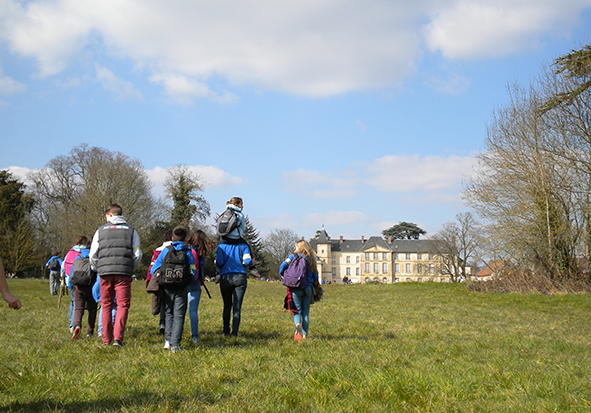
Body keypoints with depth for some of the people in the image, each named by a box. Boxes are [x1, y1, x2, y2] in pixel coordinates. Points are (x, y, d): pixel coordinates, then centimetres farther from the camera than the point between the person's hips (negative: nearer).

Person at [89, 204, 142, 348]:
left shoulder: (101, 230, 10)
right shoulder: (131, 230, 10)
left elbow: (93, 255, 8)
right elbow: (137, 255, 6)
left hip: (105, 272, 1)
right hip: (123, 273, -1)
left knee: (106, 306, 10)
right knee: (123, 305, 1)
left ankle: (106, 340, 13)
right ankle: (118, 337, -12)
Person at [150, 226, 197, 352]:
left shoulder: (166, 251, 6)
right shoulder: (188, 253, 2)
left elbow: (154, 269, 7)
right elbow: (193, 274, 1)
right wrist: (188, 282, 21)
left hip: (167, 288, 2)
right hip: (181, 289, -2)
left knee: (169, 313, 17)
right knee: (179, 316, 1)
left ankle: (168, 340, 7)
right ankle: (175, 344, -10)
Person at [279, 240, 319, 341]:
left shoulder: (294, 256, 0)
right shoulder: (311, 259, 8)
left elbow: (283, 265, -11)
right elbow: (315, 276, 11)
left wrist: (282, 275, 8)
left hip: (296, 288, -2)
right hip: (308, 288, 2)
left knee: (297, 311, 3)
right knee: (305, 312, 11)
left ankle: (298, 325, -28)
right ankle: (305, 335, 9)